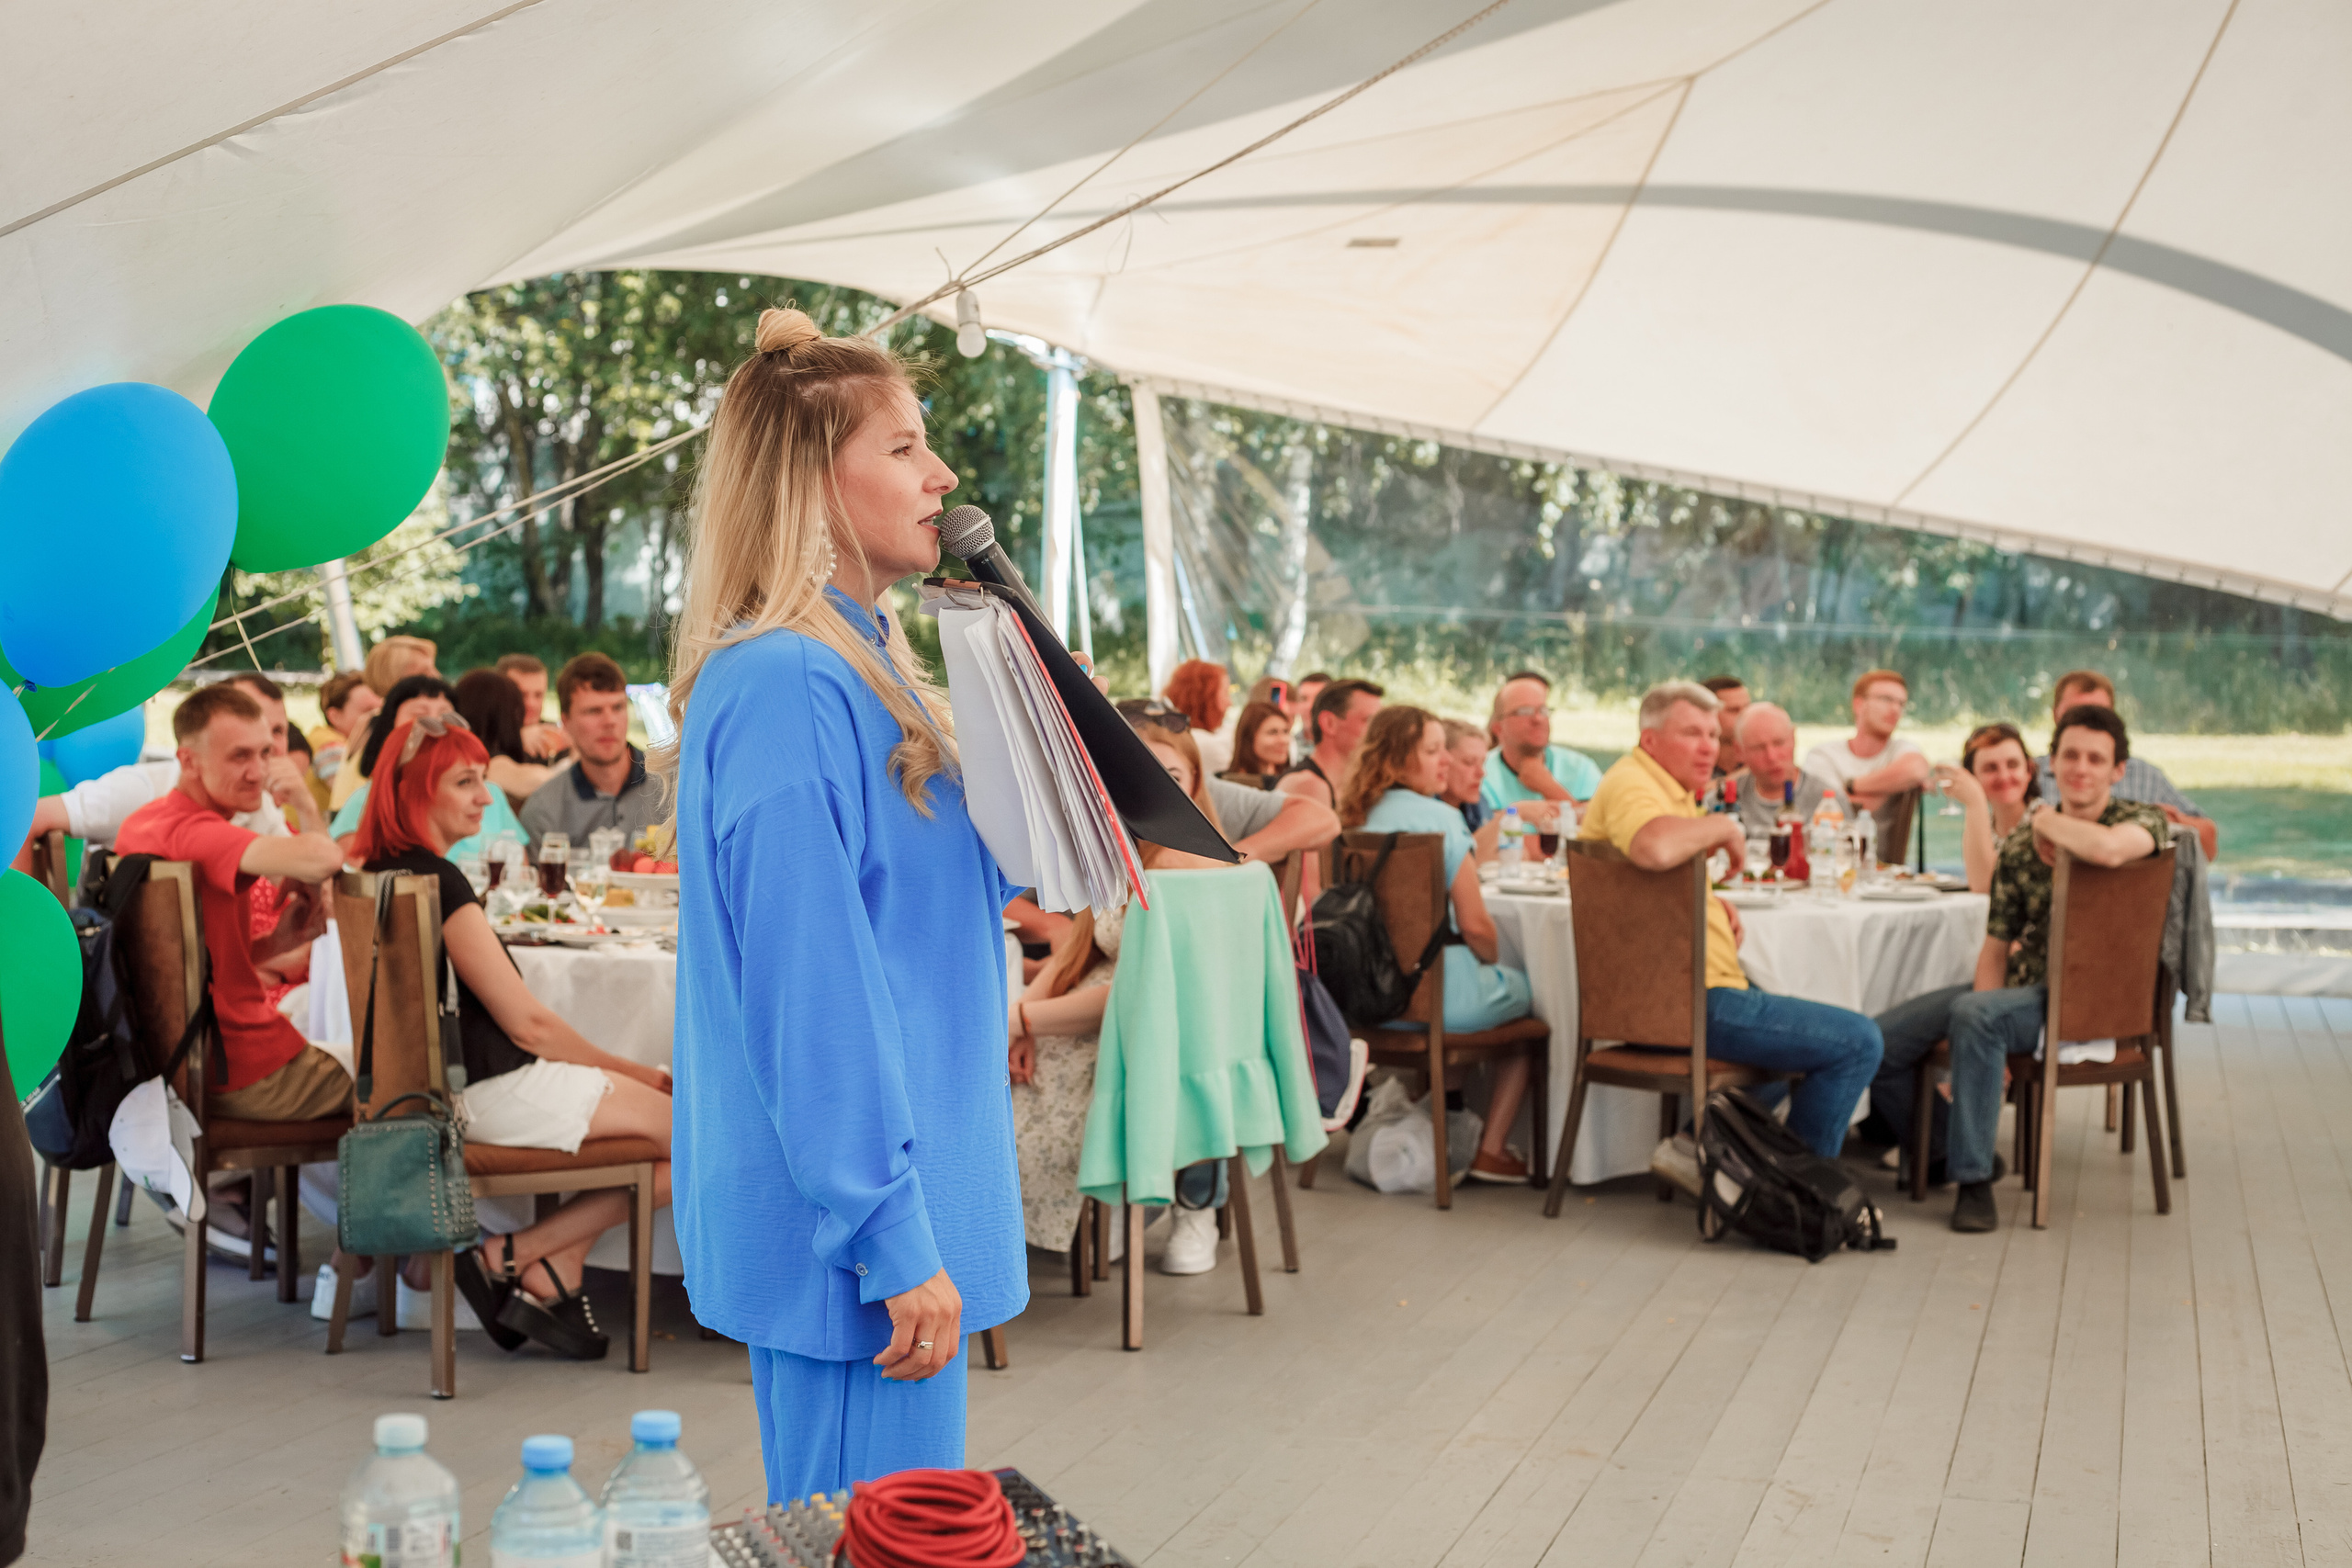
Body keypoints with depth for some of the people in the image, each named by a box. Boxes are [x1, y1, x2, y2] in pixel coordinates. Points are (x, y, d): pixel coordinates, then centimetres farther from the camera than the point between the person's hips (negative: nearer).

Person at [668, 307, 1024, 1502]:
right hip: (852, 1225, -10)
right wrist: (893, 1242, -22)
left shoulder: (855, 666, 12)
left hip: (896, 1198, 10)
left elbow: (944, 882, 21)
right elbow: (810, 991, -23)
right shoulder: (783, 688, -19)